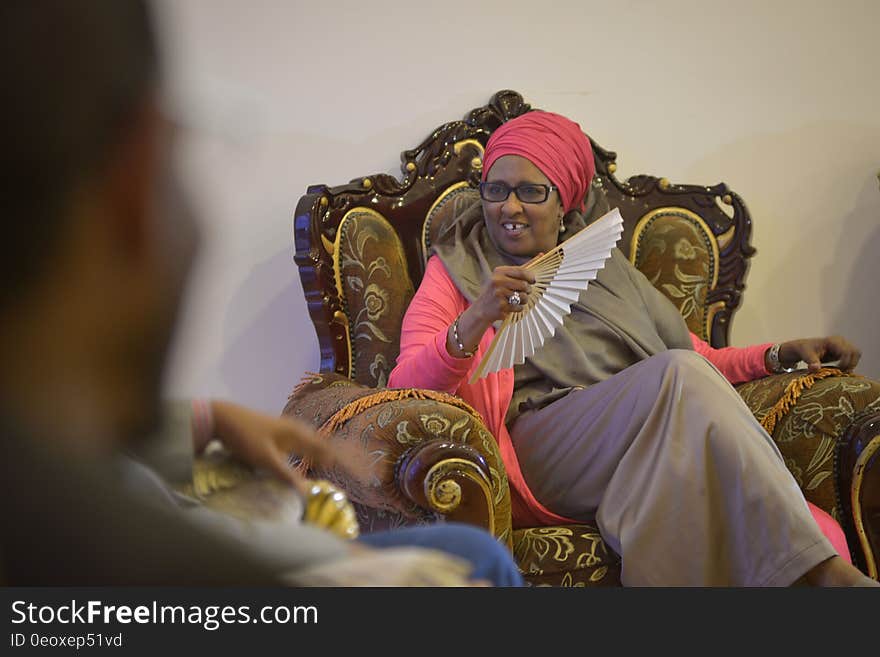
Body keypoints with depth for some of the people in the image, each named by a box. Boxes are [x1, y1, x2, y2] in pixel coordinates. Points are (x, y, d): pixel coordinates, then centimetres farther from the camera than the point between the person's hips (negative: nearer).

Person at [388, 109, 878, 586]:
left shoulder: (607, 267, 28)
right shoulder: (456, 268, 14)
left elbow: (701, 357, 28)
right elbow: (406, 388, -2)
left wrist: (780, 353, 11)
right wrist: (474, 321, -20)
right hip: (532, 453, -4)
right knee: (679, 373, -28)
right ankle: (820, 569, -31)